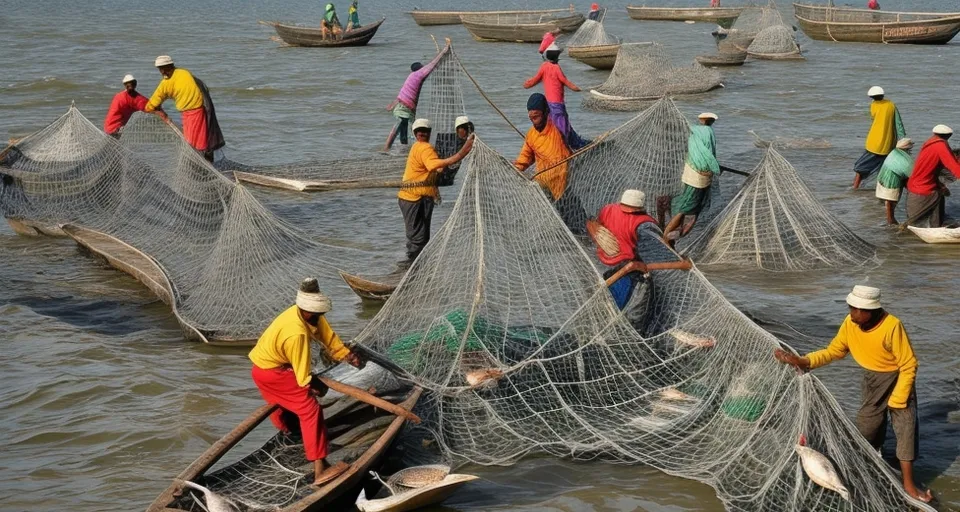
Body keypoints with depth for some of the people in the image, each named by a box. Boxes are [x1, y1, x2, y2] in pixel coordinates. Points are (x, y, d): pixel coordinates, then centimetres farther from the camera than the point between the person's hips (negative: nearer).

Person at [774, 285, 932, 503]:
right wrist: (804, 361, -18)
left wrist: (896, 401, -19)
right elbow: (834, 351, -3)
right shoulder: (850, 323, -17)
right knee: (866, 428, 9)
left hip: (898, 378, -5)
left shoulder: (892, 326, -32)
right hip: (872, 379, 5)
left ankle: (908, 484, -3)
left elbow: (908, 365, -23)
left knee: (906, 427, -10)